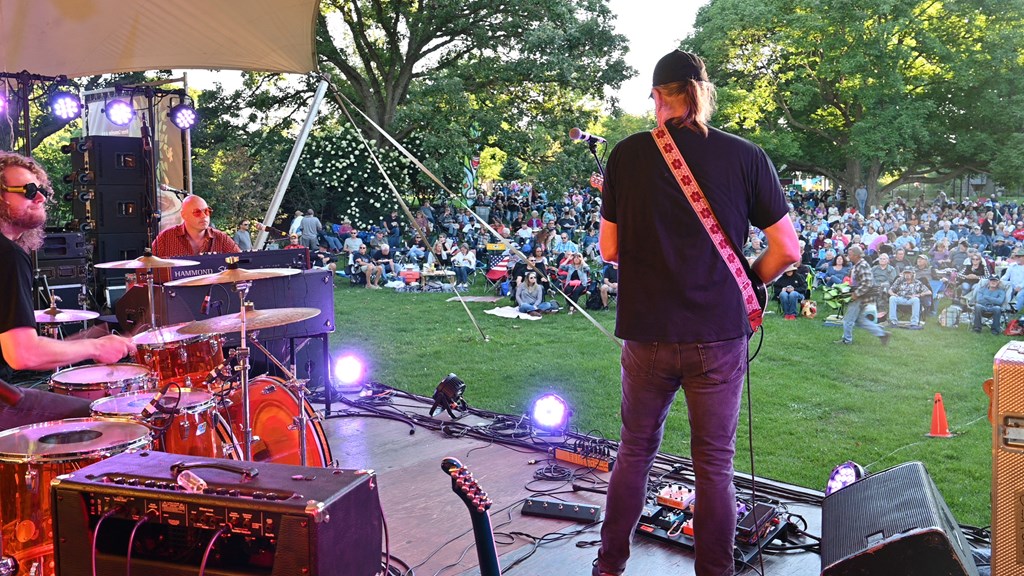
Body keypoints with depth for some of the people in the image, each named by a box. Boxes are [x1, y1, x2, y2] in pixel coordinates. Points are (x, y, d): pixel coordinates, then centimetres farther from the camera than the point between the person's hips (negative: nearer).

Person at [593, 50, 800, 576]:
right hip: (719, 334, -1)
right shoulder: (744, 156, -3)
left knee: (635, 450, 18)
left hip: (647, 332, 1)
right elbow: (787, 250, -2)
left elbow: (609, 249, 4)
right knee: (714, 463, 10)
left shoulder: (628, 154, -1)